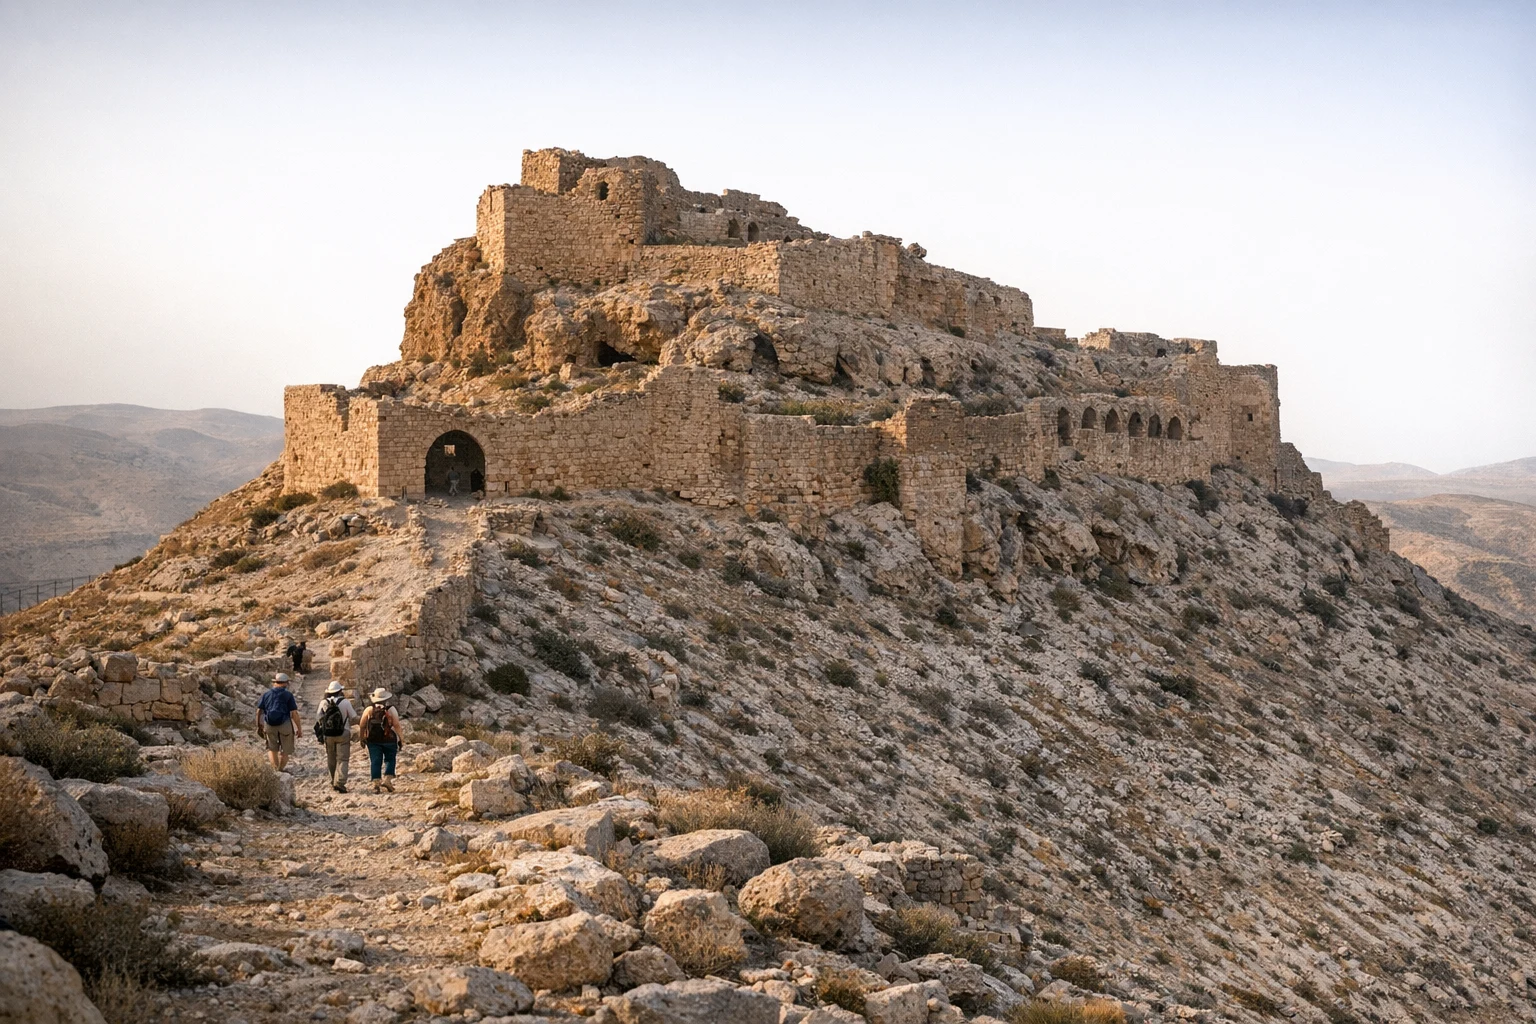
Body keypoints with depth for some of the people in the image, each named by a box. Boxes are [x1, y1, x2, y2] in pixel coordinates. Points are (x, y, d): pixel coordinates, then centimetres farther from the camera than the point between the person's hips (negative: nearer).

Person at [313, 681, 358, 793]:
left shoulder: (323, 703, -2)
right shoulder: (345, 702, -9)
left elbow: (318, 719, 4)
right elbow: (354, 719, -3)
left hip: (328, 736, 3)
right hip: (343, 734, -3)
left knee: (331, 759, 16)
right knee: (342, 759, -3)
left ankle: (334, 782, 24)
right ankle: (340, 782, -18)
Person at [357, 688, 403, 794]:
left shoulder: (369, 709, 1)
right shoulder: (391, 709, -3)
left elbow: (362, 725, 4)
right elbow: (397, 725, -8)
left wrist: (362, 738, 16)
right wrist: (400, 738, -3)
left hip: (373, 740, 1)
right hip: (388, 740, -1)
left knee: (375, 761, 4)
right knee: (389, 760, 12)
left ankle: (376, 783, -2)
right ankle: (387, 779, -2)